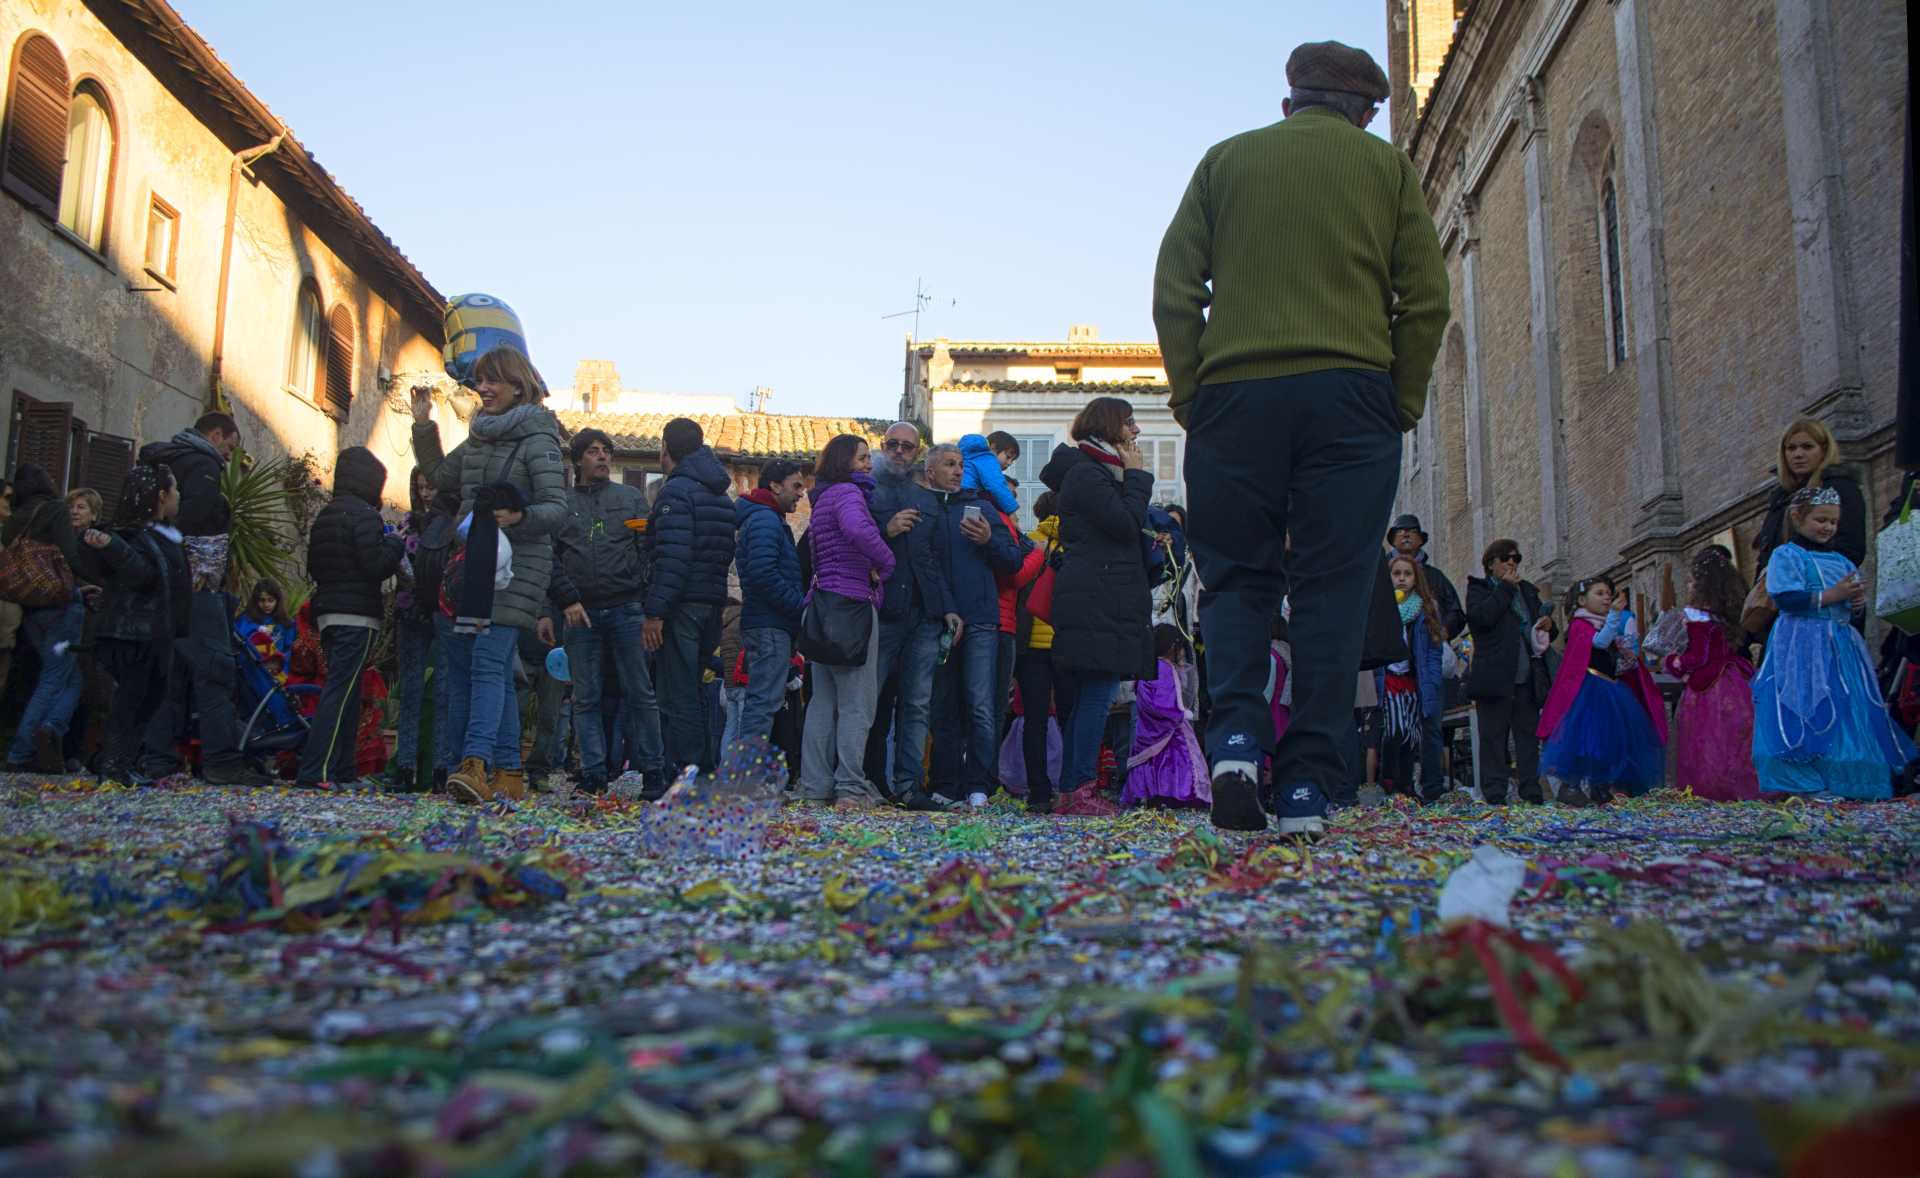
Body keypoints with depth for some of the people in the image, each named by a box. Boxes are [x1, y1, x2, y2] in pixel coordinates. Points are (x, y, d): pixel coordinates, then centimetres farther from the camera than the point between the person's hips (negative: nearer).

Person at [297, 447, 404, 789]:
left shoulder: (324, 515, 17)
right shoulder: (364, 514, -11)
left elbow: (314, 567, 21)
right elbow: (376, 565, -18)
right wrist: (396, 544, -1)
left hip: (327, 613, 9)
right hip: (357, 616, -9)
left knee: (344, 692, 14)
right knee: (342, 692, -10)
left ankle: (342, 770, 16)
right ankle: (315, 771, -15)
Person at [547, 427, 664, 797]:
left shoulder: (632, 498, 12)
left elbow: (649, 551, 4)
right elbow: (549, 558, 5)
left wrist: (647, 604, -8)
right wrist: (567, 600, -8)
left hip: (626, 610, -1)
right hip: (579, 614, 1)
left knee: (640, 694, -1)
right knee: (585, 698, 2)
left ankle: (654, 772, 2)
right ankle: (593, 773, 7)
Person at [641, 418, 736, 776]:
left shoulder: (675, 490, -10)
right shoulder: (721, 495, 18)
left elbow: (672, 556, -19)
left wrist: (654, 612, -20)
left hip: (682, 607, -8)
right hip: (713, 604, 9)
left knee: (678, 697, -5)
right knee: (694, 690, 17)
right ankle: (704, 771, 21)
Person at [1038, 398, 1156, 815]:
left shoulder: (1099, 472, 25)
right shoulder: (1085, 474, -7)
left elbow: (1129, 528, 25)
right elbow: (1126, 524, -15)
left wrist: (1133, 478, 15)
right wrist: (1138, 476, -4)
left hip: (1104, 603, 11)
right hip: (1097, 603, -11)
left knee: (1081, 698, 9)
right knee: (1097, 693, -13)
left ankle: (1070, 790, 12)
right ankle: (1080, 790, -14)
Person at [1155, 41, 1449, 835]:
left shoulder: (1226, 160, 14)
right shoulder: (1388, 168, 14)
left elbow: (1173, 289, 6)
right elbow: (1426, 300, 6)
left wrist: (1188, 395, 9)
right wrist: (1402, 405, 11)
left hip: (1233, 393, 1)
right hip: (1351, 396, 0)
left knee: (1235, 577, 9)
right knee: (1332, 591, 1)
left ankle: (1235, 735, -13)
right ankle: (1307, 786, -4)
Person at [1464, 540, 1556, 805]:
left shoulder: (1528, 591, 22)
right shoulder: (1479, 589, 6)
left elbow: (1543, 632, 29)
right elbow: (1480, 616, -16)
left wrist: (1549, 625, 5)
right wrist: (1505, 588, -8)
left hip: (1528, 680, 5)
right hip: (1495, 679, -5)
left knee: (1529, 737, 5)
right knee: (1493, 738, -2)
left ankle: (1532, 792, 9)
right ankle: (1495, 795, 0)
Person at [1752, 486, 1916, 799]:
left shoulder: (1840, 561, 19)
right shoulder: (1786, 556, -2)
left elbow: (1854, 597, 23)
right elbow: (1785, 599, -15)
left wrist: (1857, 602, -1)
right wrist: (1829, 596, -17)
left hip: (1841, 645, 7)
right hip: (1802, 647, -7)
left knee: (1849, 712, 2)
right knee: (1806, 713, -12)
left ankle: (1848, 782, 5)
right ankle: (1803, 784, -12)